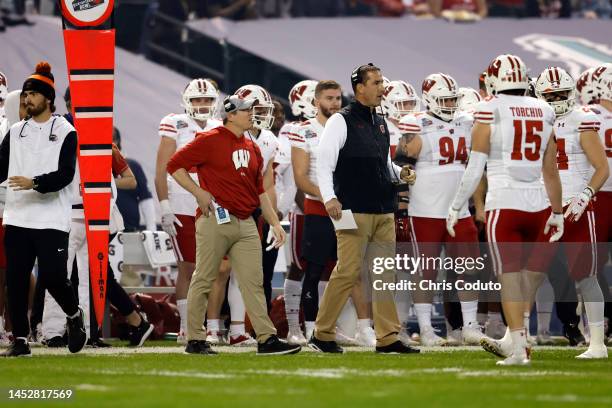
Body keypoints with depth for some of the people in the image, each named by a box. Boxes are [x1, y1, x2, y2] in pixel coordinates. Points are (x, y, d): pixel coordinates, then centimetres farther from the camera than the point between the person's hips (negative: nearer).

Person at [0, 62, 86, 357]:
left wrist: (34, 183, -26)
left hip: (52, 219, -5)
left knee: (52, 275, -10)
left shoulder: (64, 132, -2)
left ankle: (74, 316, 20)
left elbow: (65, 175, -12)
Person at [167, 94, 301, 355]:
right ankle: (195, 339, 6)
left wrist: (275, 223, 16)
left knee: (254, 282, 2)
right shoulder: (210, 141, -5)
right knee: (204, 280, 0)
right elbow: (174, 166, -5)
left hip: (245, 224, 7)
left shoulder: (252, 149, 18)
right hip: (215, 220, -7)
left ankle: (267, 339, -1)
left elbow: (259, 191, 22)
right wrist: (199, 193, -12)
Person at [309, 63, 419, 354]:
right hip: (355, 211, -8)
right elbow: (324, 163, -11)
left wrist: (400, 173, 7)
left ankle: (387, 336, 7)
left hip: (384, 212, 8)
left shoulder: (380, 123, 18)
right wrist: (329, 198, -22)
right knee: (347, 272, -9)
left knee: (385, 274, 5)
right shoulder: (341, 122, -5)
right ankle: (322, 334, 0)